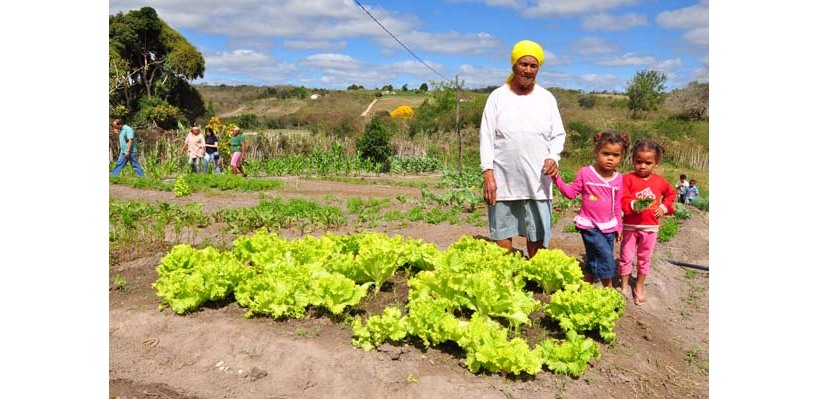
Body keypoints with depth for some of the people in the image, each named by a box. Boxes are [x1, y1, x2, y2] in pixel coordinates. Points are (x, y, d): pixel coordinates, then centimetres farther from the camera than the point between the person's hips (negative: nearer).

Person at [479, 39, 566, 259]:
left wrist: (553, 157, -11)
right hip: (503, 180, -1)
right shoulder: (497, 97, 1)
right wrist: (488, 173, -9)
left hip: (537, 181, 1)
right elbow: (487, 138, -1)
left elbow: (558, 135, 10)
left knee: (537, 235, 8)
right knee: (502, 235, 8)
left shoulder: (547, 98, 6)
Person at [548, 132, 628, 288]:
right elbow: (571, 193, -4)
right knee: (605, 257, -12)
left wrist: (618, 226, 13)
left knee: (594, 260, 14)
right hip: (590, 225, -5)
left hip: (609, 227, 5)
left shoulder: (618, 179, 2)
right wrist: (557, 178, -17)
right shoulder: (585, 173, -10)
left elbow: (617, 205, 10)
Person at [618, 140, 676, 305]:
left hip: (651, 227, 3)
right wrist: (633, 205, -37)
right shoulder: (628, 179, -11)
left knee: (644, 258, 14)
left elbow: (671, 194, 19)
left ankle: (639, 287, 29)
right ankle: (624, 286, 24)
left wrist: (665, 207, 3)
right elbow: (622, 201, -18)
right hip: (630, 226, -3)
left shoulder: (660, 181, 1)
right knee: (626, 257, 7)